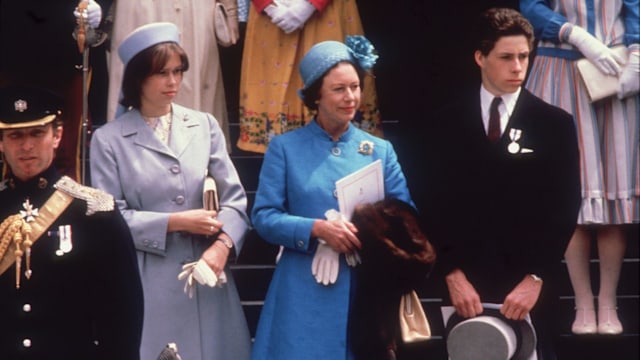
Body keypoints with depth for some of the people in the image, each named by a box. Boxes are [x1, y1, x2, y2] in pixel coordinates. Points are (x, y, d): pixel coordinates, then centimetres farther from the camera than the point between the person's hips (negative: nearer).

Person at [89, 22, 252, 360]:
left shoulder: (205, 126, 7)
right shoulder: (109, 139, 0)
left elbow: (234, 198, 2)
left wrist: (222, 246, -15)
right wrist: (175, 222, -12)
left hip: (207, 273, 2)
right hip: (146, 283, -2)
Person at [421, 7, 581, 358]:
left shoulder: (554, 124, 4)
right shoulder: (447, 123, 6)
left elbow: (563, 212, -1)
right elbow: (435, 206, 3)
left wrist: (535, 279, -10)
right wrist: (453, 275, -7)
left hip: (529, 287, -1)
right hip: (465, 286, 1)